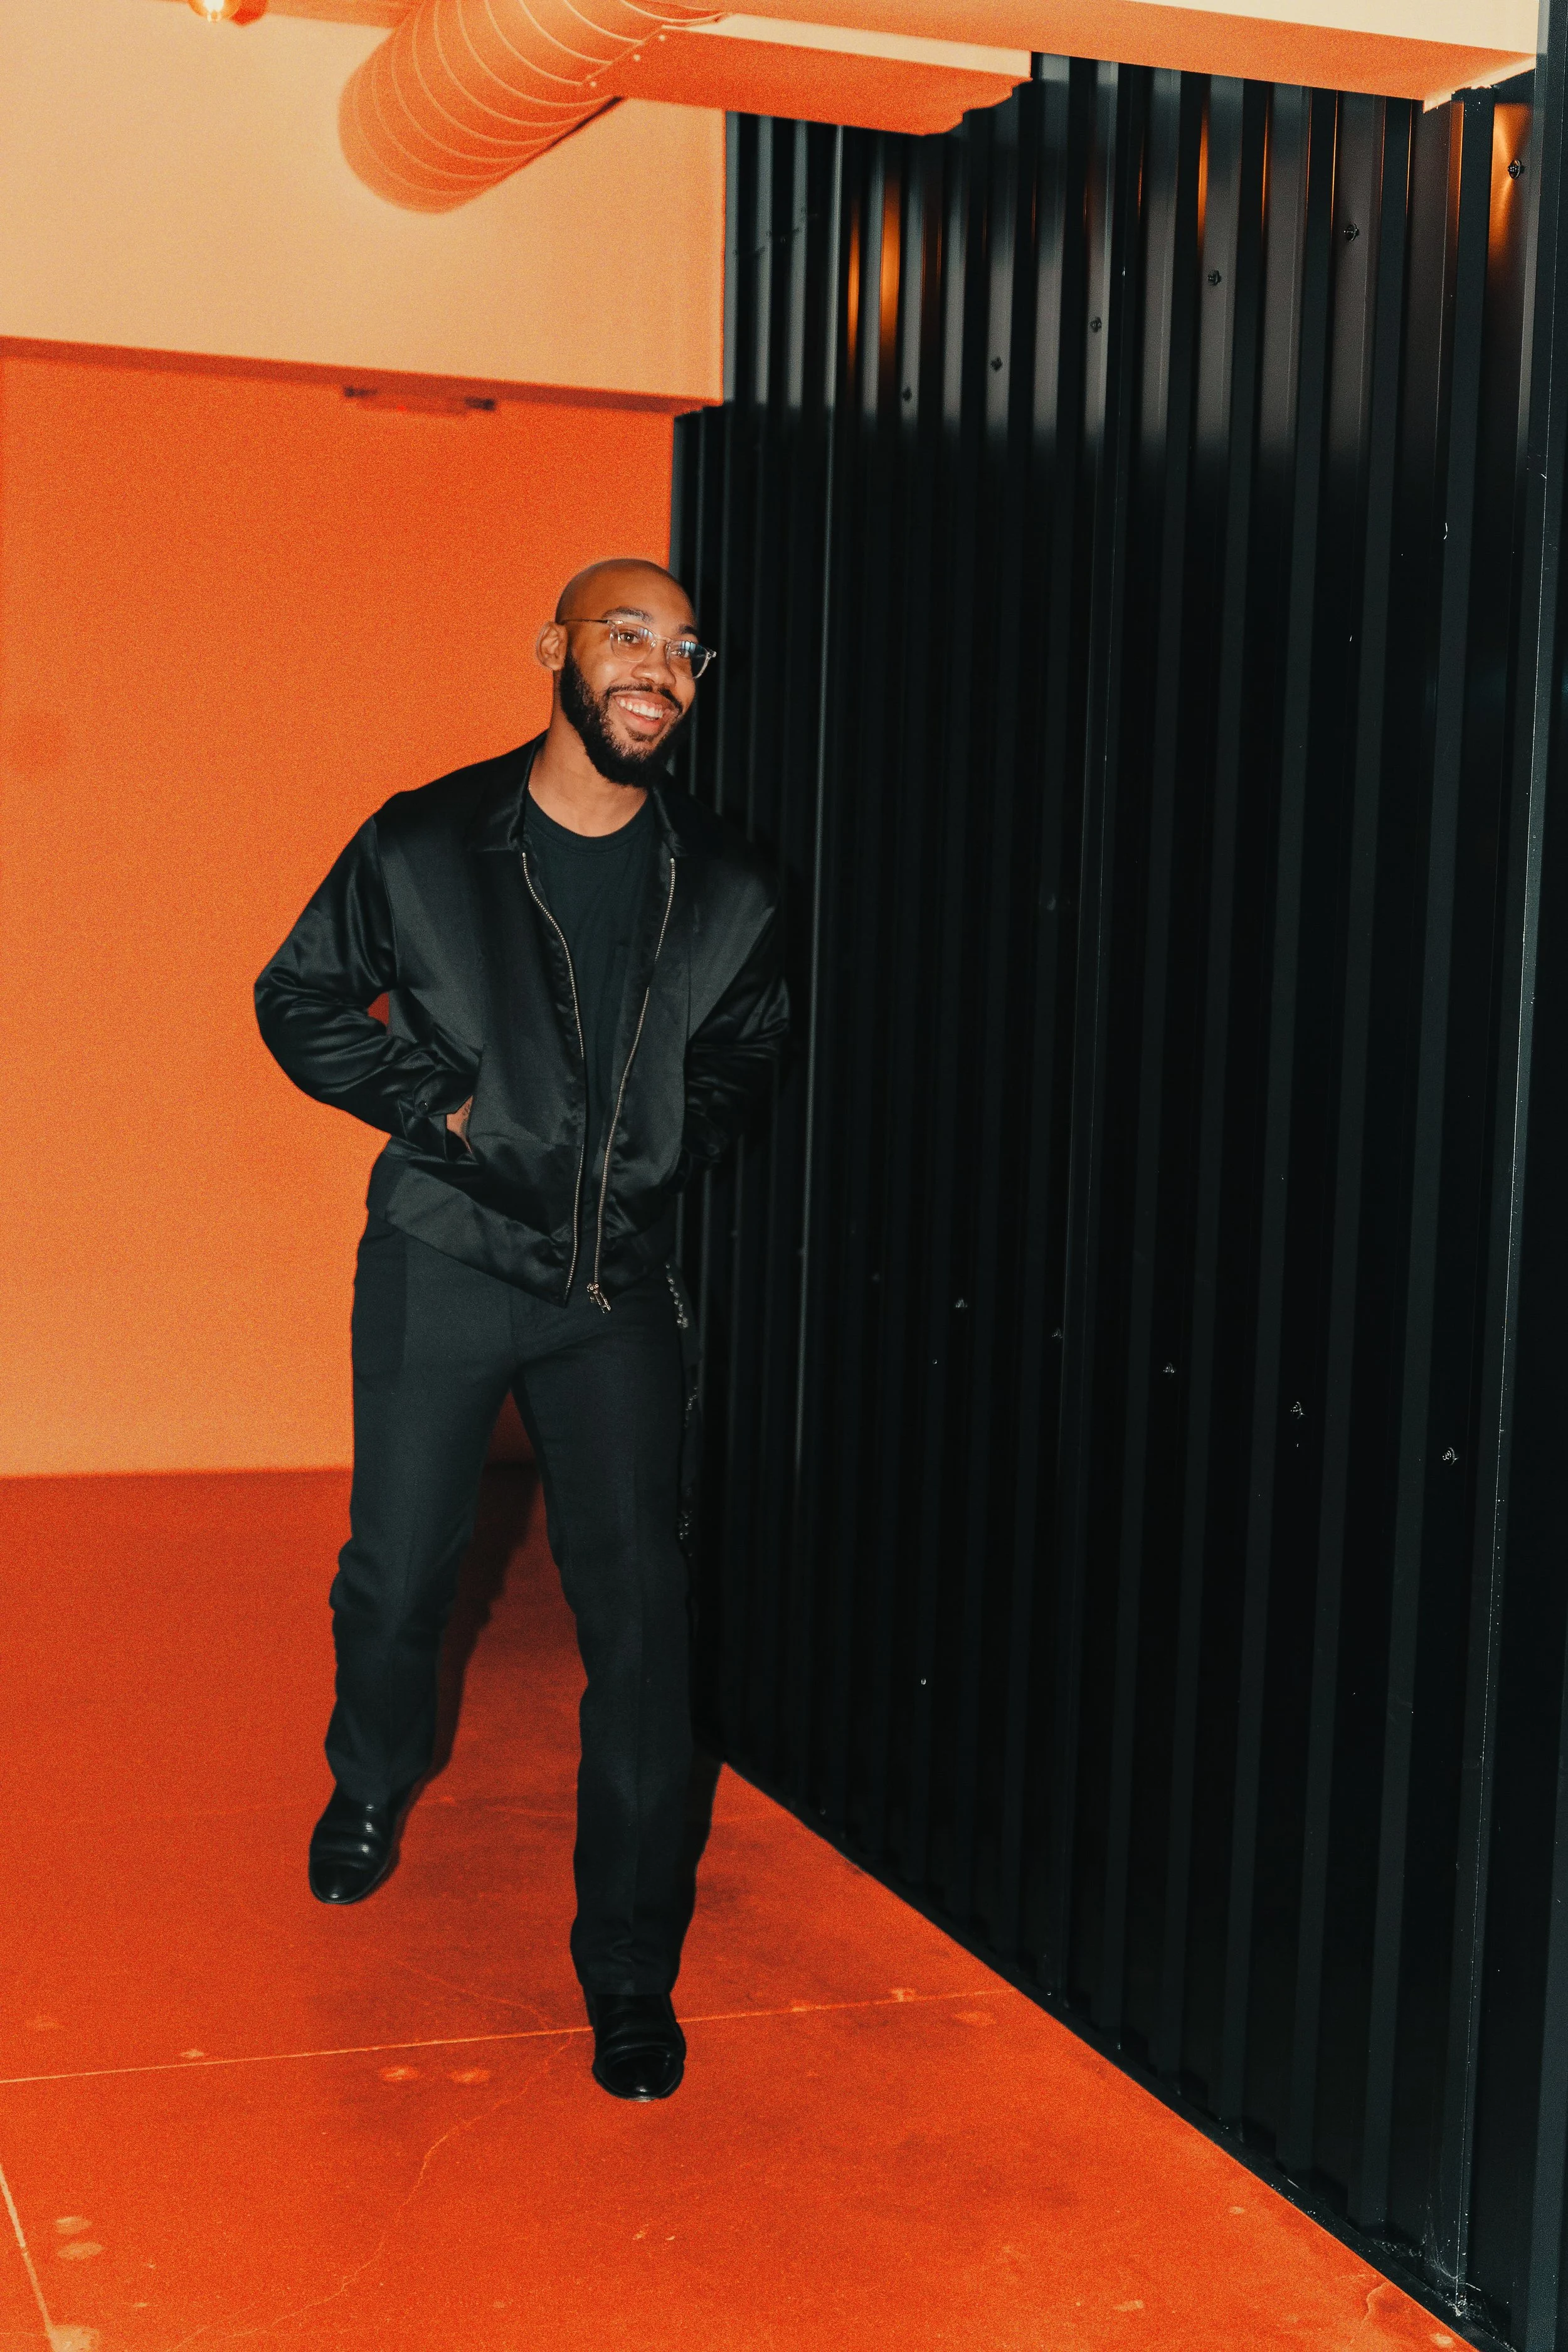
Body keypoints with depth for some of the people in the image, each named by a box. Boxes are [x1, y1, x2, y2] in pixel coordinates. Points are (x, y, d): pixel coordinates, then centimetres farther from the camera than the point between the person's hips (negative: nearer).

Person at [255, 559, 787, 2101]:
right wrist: (437, 1097, -8)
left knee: (638, 1612, -4)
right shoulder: (425, 846, -4)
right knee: (396, 1574, 10)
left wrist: (668, 1146, 4)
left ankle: (629, 1968, 8)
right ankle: (370, 1787, 46)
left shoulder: (720, 888, 1)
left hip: (618, 1286, 1)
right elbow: (299, 1000, 5)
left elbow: (746, 1046, 19)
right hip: (441, 1266, -1)